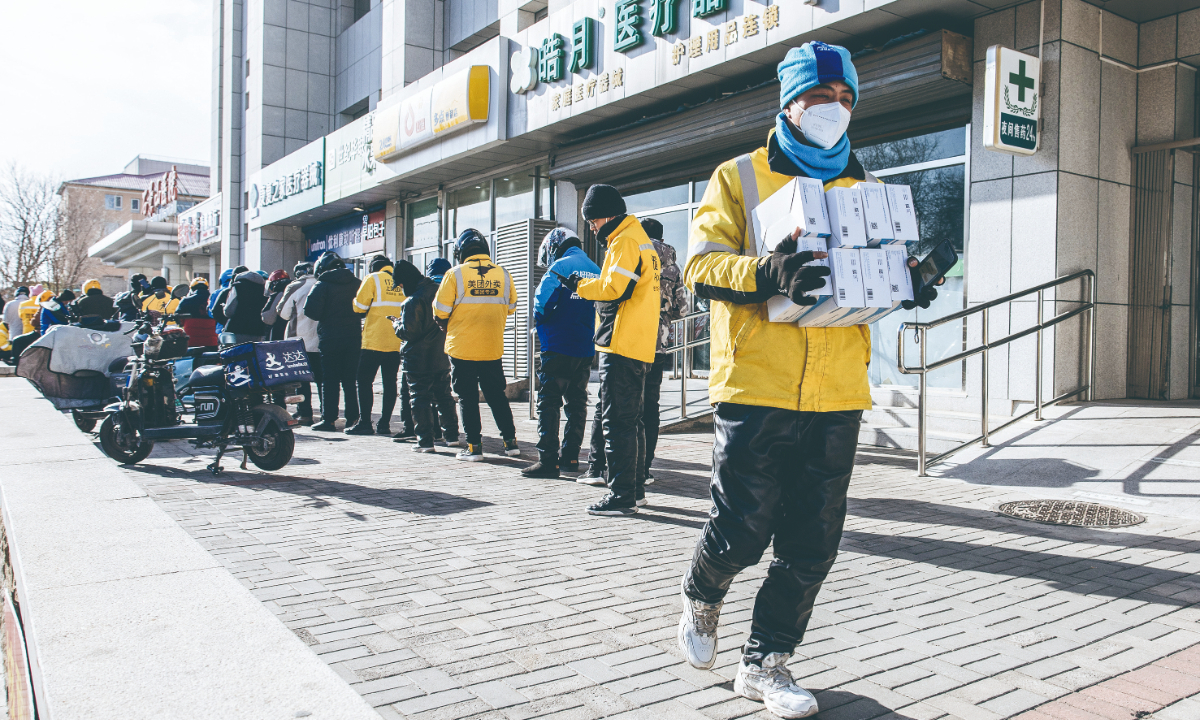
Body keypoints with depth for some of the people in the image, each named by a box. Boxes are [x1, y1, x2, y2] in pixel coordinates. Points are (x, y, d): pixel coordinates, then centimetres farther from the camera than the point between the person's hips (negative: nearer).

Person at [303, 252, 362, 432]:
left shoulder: (322, 285, -7)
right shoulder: (356, 283, 7)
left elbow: (311, 311, -14)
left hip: (330, 338, -4)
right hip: (353, 337, 4)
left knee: (330, 380, 1)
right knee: (350, 380, 10)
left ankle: (329, 419, 0)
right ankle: (352, 418, 9)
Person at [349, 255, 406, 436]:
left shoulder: (373, 279, -2)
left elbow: (359, 307, -5)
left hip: (375, 340, -4)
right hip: (397, 341, 5)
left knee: (365, 381, 2)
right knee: (390, 382, 8)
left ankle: (364, 423, -1)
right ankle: (384, 423, 8)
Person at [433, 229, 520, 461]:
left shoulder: (455, 274, -9)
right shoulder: (502, 274, 1)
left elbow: (440, 312, -7)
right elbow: (510, 308, 11)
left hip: (462, 347, -3)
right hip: (493, 348, 3)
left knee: (467, 398, 6)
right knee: (496, 394, 15)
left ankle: (474, 447, 6)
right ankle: (510, 442, 17)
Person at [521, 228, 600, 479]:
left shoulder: (561, 266, -8)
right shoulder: (596, 270, 12)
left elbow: (541, 302, -13)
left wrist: (542, 324, 6)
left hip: (559, 348, -7)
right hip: (586, 350, 7)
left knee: (549, 402, -4)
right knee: (577, 402, 16)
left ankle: (548, 460, -7)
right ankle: (570, 456, 22)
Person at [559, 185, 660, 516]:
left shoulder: (625, 241, -11)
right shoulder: (642, 240, 22)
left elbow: (615, 289, -21)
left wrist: (581, 285, -6)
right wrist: (590, 284, 11)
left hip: (621, 345, -11)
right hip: (639, 348, 11)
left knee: (617, 421, -7)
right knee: (627, 419, 16)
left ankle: (622, 496, -5)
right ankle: (635, 487, 23)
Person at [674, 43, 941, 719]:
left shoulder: (861, 187, 18)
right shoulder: (739, 178, 4)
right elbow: (702, 266, -6)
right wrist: (767, 273, -25)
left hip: (837, 396, 5)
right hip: (757, 387, -4)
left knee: (812, 545, 7)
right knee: (742, 530, -1)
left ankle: (766, 661, 24)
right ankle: (702, 595, 34)